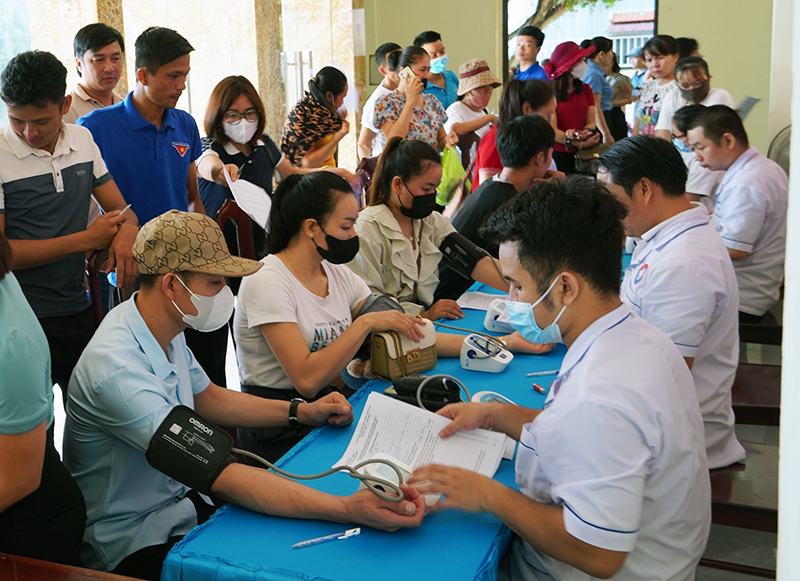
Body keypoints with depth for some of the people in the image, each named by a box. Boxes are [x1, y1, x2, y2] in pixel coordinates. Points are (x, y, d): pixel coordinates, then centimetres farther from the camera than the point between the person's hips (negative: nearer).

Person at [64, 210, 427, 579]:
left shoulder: (164, 329, -1)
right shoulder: (119, 369, -31)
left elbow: (208, 398, 16)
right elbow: (220, 476, -36)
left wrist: (302, 413, 3)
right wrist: (347, 510, -41)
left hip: (180, 499, 9)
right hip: (133, 543, -8)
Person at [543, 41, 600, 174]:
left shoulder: (586, 90, 13)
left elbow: (591, 123, 7)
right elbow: (552, 130, -11)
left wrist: (582, 134, -17)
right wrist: (581, 144, -19)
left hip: (581, 155, 5)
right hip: (558, 154, -5)